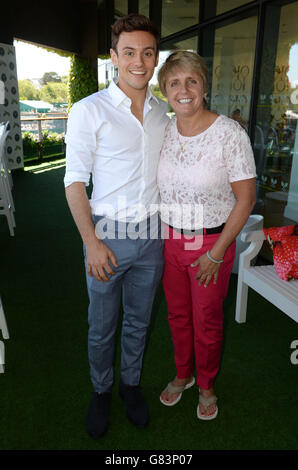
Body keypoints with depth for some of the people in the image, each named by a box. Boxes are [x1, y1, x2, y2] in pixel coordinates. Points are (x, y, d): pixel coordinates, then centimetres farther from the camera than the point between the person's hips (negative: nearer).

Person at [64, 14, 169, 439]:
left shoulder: (162, 112, 7)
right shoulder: (89, 111, -8)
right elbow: (75, 180, -8)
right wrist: (91, 242, -16)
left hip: (152, 233, 4)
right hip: (108, 234, -4)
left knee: (139, 320, 18)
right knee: (102, 326, 12)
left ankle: (131, 383, 41)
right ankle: (101, 391, 37)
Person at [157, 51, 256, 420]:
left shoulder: (229, 133, -16)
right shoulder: (163, 130, -1)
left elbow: (246, 199, -14)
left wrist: (216, 254, -14)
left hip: (212, 242, -4)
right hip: (169, 240, 4)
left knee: (206, 321, 13)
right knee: (177, 314, 19)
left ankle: (206, 386, 40)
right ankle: (183, 374, 46)